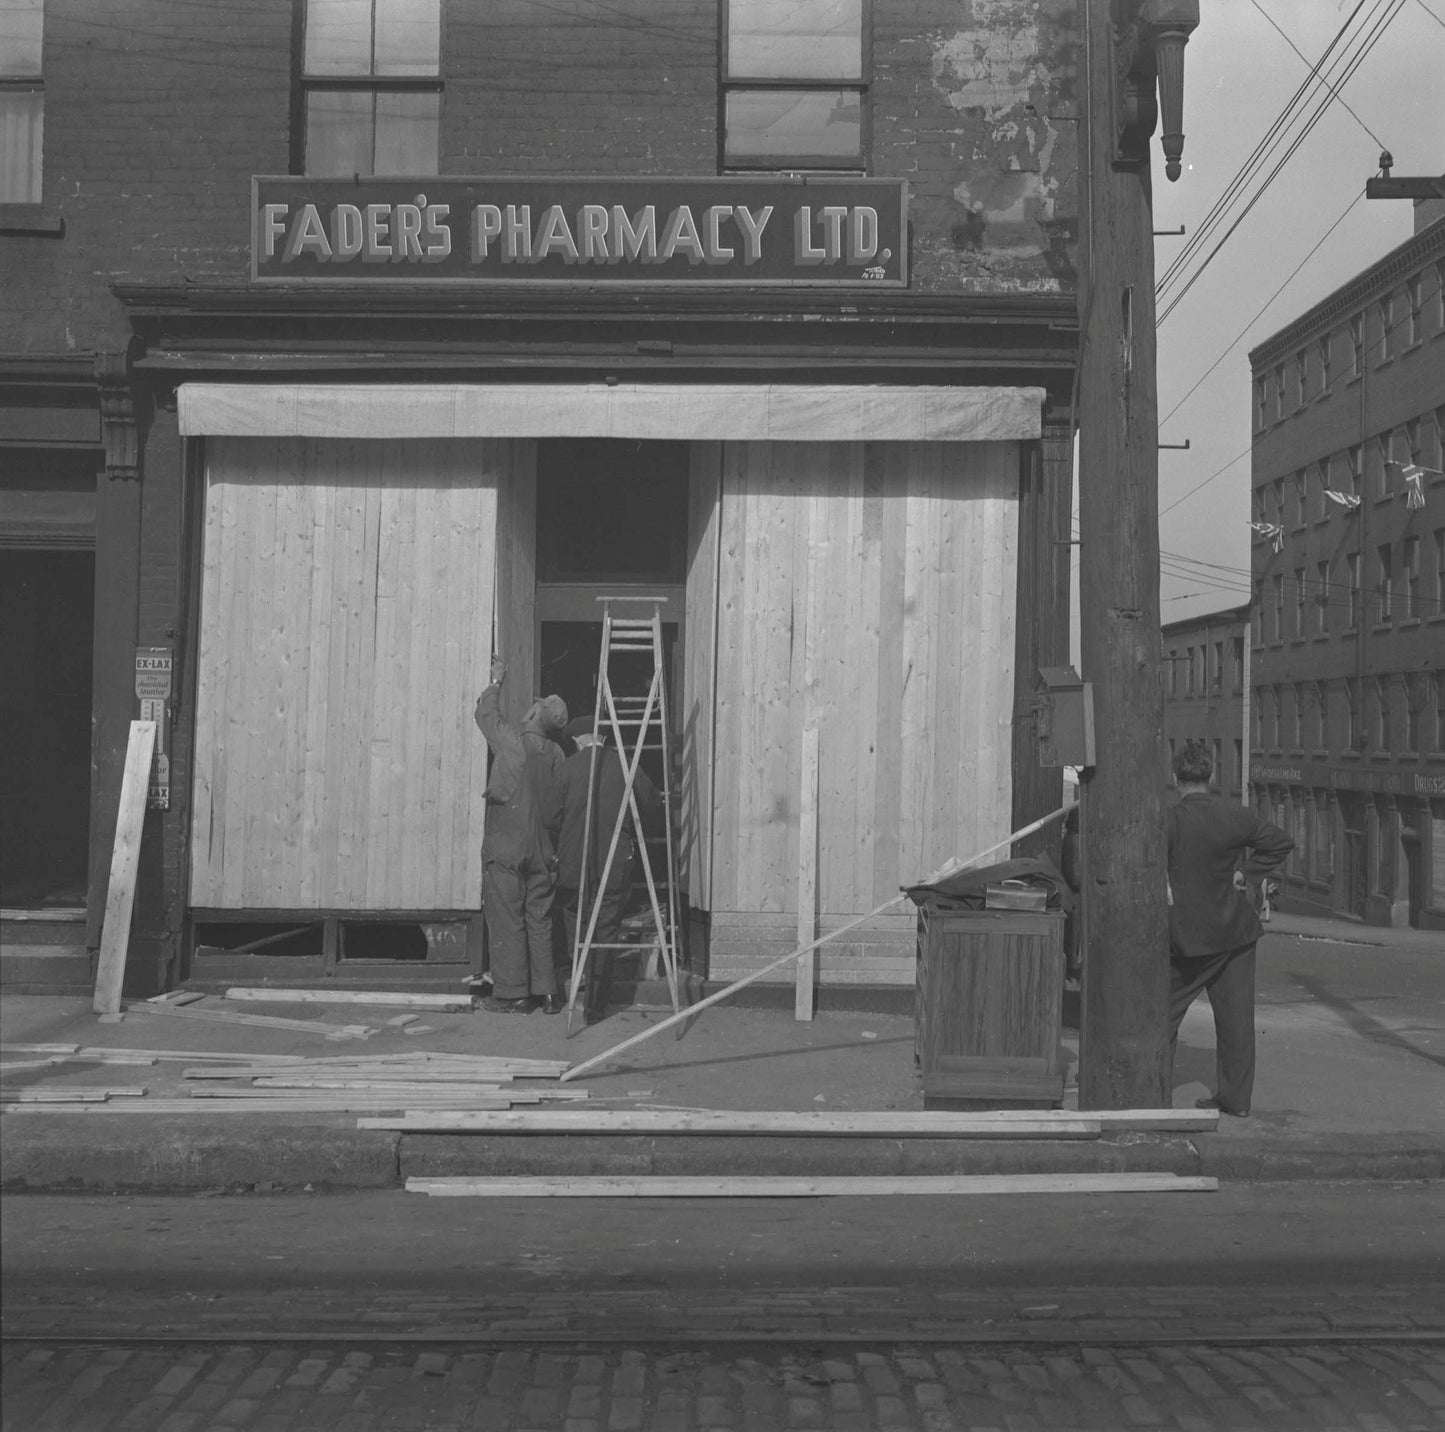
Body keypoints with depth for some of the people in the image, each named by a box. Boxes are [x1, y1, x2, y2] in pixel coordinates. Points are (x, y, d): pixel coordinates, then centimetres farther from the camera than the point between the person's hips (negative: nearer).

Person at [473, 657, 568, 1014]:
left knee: (506, 921, 1)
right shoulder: (556, 754, 2)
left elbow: (486, 713, 6)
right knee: (539, 920, 11)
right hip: (541, 848, 5)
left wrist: (496, 682, 19)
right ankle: (546, 991, 12)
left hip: (505, 847, -5)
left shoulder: (512, 741, -11)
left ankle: (512, 994, 3)